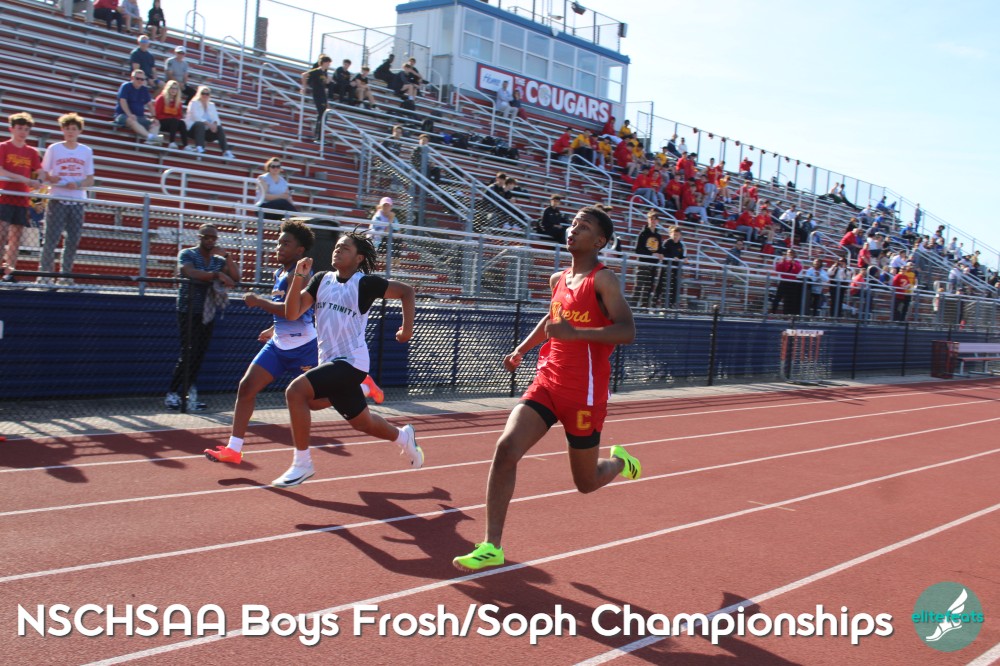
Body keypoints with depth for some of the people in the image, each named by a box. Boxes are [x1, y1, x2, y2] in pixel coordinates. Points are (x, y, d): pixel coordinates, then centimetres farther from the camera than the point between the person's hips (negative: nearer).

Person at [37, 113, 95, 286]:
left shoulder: (86, 151, 10)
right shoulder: (54, 149, 5)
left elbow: (90, 180, 10)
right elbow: (43, 174, 6)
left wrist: (78, 184, -10)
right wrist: (50, 179, -16)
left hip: (78, 201, 2)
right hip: (57, 199, -2)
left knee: (73, 239, 2)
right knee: (51, 237, -7)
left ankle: (65, 273, 11)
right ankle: (44, 272, -1)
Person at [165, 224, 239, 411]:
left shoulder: (218, 260, 13)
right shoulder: (187, 254, -3)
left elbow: (236, 278, 1)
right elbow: (190, 272, -25)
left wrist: (227, 257, -10)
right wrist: (217, 275, -37)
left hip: (208, 314, 5)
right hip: (189, 312, -5)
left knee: (199, 354, 4)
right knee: (189, 353, -10)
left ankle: (187, 391, 15)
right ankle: (173, 394, -1)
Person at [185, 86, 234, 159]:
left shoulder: (211, 105, 21)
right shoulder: (194, 103, 5)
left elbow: (215, 117, 7)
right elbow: (196, 117, -12)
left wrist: (215, 124, -17)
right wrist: (207, 123, -25)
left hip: (206, 130, 5)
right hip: (193, 127, -5)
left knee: (219, 128, -21)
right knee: (200, 124, -36)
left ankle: (226, 151, -33)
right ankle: (199, 148, -52)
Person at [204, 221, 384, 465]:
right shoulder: (279, 273, 12)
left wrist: (258, 301, -19)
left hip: (303, 348, -8)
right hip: (278, 345, 8)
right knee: (246, 387, -2)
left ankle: (364, 386, 27)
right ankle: (233, 449, 2)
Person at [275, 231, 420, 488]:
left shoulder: (366, 283, -9)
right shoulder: (321, 279, 6)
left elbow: (406, 291, 0)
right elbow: (292, 314, -1)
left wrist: (407, 328, -5)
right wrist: (298, 277, -12)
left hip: (351, 362, -7)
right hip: (331, 362, 7)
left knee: (296, 391, -23)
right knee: (363, 422, 18)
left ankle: (302, 463, -12)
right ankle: (403, 436, 46)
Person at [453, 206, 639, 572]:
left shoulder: (603, 279, -10)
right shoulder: (558, 279, 12)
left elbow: (627, 331, -22)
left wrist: (576, 332, -33)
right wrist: (521, 349, 25)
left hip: (583, 393, -6)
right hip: (546, 383, 6)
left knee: (587, 482, 7)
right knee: (506, 449, -14)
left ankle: (619, 461, 44)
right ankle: (491, 546, -8)